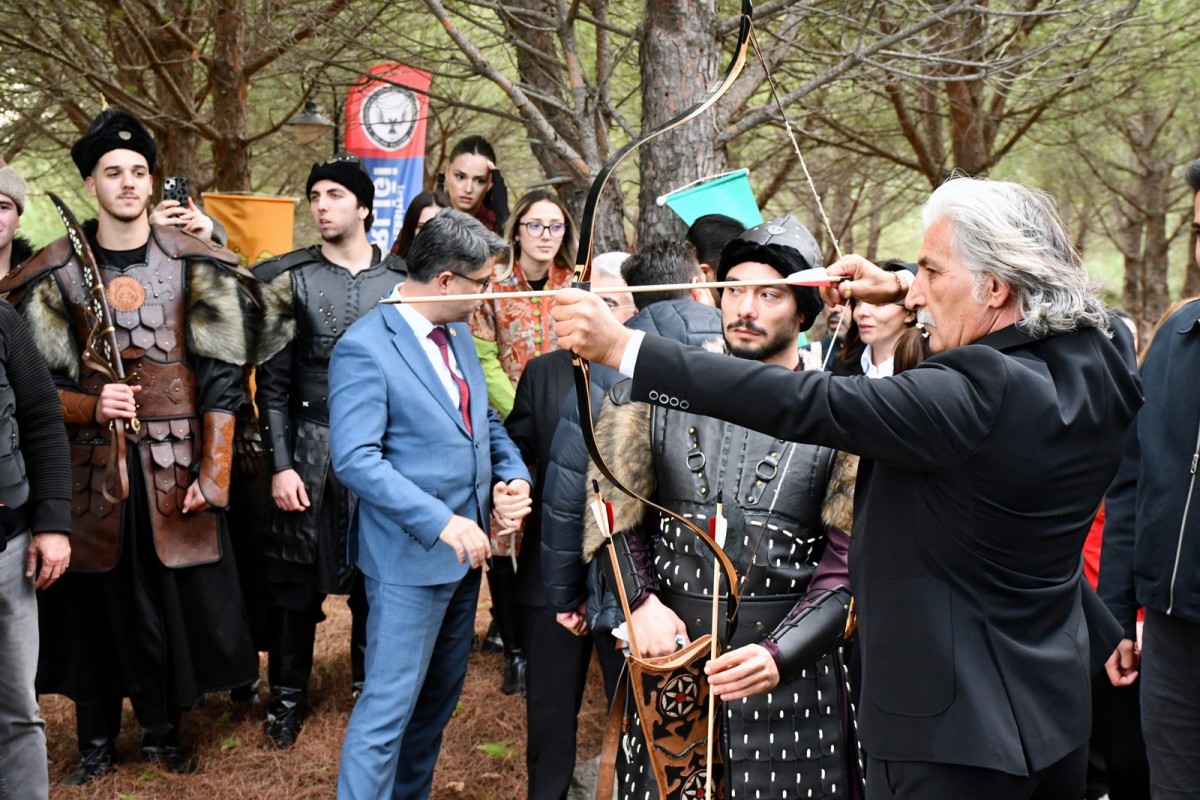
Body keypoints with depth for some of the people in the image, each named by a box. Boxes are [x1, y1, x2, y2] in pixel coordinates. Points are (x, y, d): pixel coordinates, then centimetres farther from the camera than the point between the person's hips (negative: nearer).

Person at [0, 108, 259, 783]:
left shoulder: (193, 262, 1)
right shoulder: (55, 272, 2)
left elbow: (221, 376, -1)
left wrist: (214, 472, -7)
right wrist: (91, 407, -17)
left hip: (177, 463, 0)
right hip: (94, 464, 0)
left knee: (175, 597, 5)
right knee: (99, 603, 7)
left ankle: (164, 729, 24)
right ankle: (97, 741, 23)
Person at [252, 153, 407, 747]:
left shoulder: (400, 281, 4)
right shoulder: (292, 280, 0)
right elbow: (272, 382, 0)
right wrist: (280, 465, -7)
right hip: (309, 450, -1)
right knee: (297, 579, 5)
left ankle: (370, 683, 28)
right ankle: (288, 694, 21)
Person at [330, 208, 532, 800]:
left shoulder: (457, 335, 9)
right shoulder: (365, 347, -17)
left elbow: (484, 420, 18)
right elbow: (355, 460, -23)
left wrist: (514, 475, -2)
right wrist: (441, 522, -27)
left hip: (464, 551, 9)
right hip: (410, 557, -9)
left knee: (440, 696, 19)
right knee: (389, 706, -3)